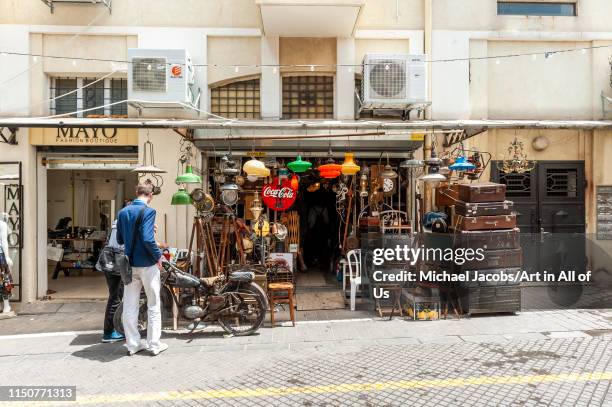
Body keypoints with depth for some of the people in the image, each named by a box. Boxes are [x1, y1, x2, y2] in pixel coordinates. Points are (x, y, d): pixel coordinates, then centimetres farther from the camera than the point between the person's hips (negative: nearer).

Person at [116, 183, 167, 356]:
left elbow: (119, 240, 12)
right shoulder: (148, 211, -14)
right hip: (147, 264, -5)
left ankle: (132, 344, 20)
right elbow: (147, 239, -24)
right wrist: (158, 255, -11)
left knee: (129, 306, 11)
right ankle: (154, 345, 13)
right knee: (153, 305, 7)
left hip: (129, 264, 6)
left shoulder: (123, 212, 6)